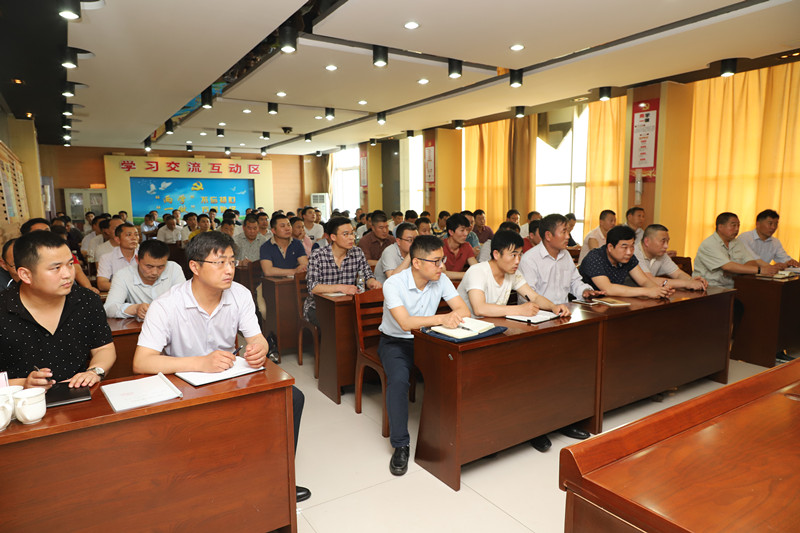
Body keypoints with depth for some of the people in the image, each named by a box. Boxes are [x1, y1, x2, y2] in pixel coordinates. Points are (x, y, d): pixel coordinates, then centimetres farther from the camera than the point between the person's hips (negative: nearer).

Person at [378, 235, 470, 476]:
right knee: (398, 379, -32)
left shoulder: (441, 280, -5)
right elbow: (405, 322, -32)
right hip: (395, 342, -4)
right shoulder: (394, 284, -21)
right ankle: (400, 445, -15)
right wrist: (441, 318, -40)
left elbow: (463, 309, -9)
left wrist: (455, 316, -32)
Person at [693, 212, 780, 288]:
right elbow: (727, 266, -21)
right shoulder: (708, 244, -11)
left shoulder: (738, 243, 16)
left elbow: (752, 262, 7)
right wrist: (760, 270, -23)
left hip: (730, 288, 7)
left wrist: (734, 270, -15)